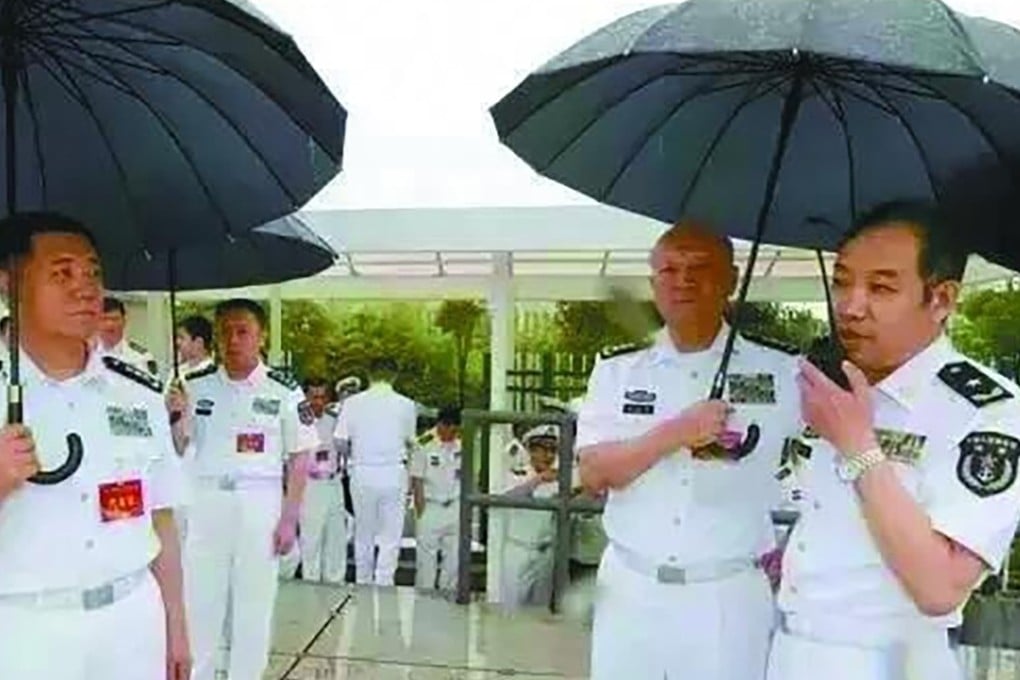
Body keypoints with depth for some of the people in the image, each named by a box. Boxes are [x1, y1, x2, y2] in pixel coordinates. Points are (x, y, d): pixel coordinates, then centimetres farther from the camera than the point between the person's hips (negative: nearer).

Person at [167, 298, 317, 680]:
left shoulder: (283, 391, -5)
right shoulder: (197, 388, 3)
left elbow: (299, 458, -2)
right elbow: (176, 449, 6)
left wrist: (290, 518, -5)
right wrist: (175, 415, -15)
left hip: (259, 504, -2)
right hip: (206, 502, 3)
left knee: (254, 602, 9)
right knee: (199, 599, 14)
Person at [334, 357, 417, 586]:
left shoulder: (353, 402, -2)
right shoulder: (405, 404, -3)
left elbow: (340, 440, -1)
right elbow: (411, 442, 6)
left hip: (362, 472, 2)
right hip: (393, 473, -2)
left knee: (363, 535, 16)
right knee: (390, 537, 6)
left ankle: (363, 584, 26)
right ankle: (383, 583, 3)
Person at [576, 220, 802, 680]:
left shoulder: (780, 373, -3)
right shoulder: (617, 371, 3)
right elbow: (593, 474, -4)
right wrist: (675, 434, -17)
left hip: (729, 596, -1)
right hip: (630, 590, 2)